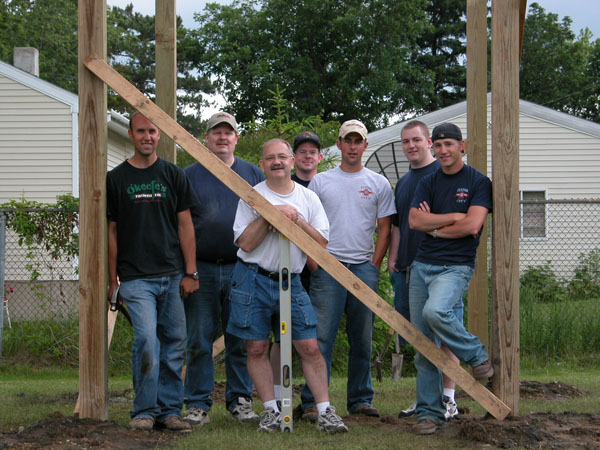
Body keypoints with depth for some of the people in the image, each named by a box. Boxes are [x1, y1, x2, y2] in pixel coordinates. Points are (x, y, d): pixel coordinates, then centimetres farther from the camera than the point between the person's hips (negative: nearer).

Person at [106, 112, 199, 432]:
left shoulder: (174, 175, 10)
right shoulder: (116, 178, 6)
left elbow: (185, 226, 8)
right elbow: (111, 231, 8)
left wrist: (190, 273, 2)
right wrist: (112, 279, 4)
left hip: (173, 276, 2)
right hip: (135, 277, -2)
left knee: (174, 342, 3)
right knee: (146, 339, -15)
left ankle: (169, 410, 12)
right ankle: (144, 411, -4)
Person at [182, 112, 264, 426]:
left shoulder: (253, 174, 12)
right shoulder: (190, 175, 8)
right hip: (201, 268, -1)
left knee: (242, 340, 4)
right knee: (199, 341, -1)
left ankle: (240, 400, 14)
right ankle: (197, 404, 5)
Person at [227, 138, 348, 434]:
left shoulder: (308, 198, 8)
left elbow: (322, 243, 1)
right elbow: (246, 243, -8)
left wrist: (297, 221, -12)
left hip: (291, 282, 2)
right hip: (254, 280, -1)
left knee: (310, 347, -3)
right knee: (257, 348, 1)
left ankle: (325, 411, 1)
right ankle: (271, 410, 12)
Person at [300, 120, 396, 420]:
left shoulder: (379, 184, 9)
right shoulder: (320, 182, 7)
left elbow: (384, 229, 9)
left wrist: (374, 266, 0)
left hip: (364, 268, 2)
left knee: (363, 339, 7)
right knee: (321, 336, -7)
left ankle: (361, 399, 16)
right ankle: (312, 401, -6)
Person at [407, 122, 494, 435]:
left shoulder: (478, 182, 1)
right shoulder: (428, 183, 14)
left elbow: (472, 225, -12)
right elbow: (414, 220, 0)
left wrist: (435, 228, 0)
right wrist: (455, 216, -6)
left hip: (456, 265, -5)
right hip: (422, 265, 5)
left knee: (435, 312, -33)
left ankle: (477, 355, -6)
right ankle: (429, 412, 8)